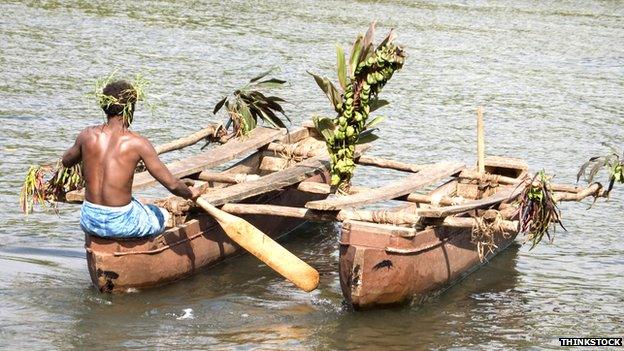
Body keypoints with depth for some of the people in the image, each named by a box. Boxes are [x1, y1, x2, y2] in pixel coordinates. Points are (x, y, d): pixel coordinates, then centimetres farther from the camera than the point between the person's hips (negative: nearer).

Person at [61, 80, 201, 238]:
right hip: (121, 224, -3)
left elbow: (66, 161, 18)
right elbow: (172, 184, -13)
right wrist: (190, 193, 8)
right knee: (162, 215, 27)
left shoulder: (88, 135, -4)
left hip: (89, 223, 3)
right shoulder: (137, 143, -14)